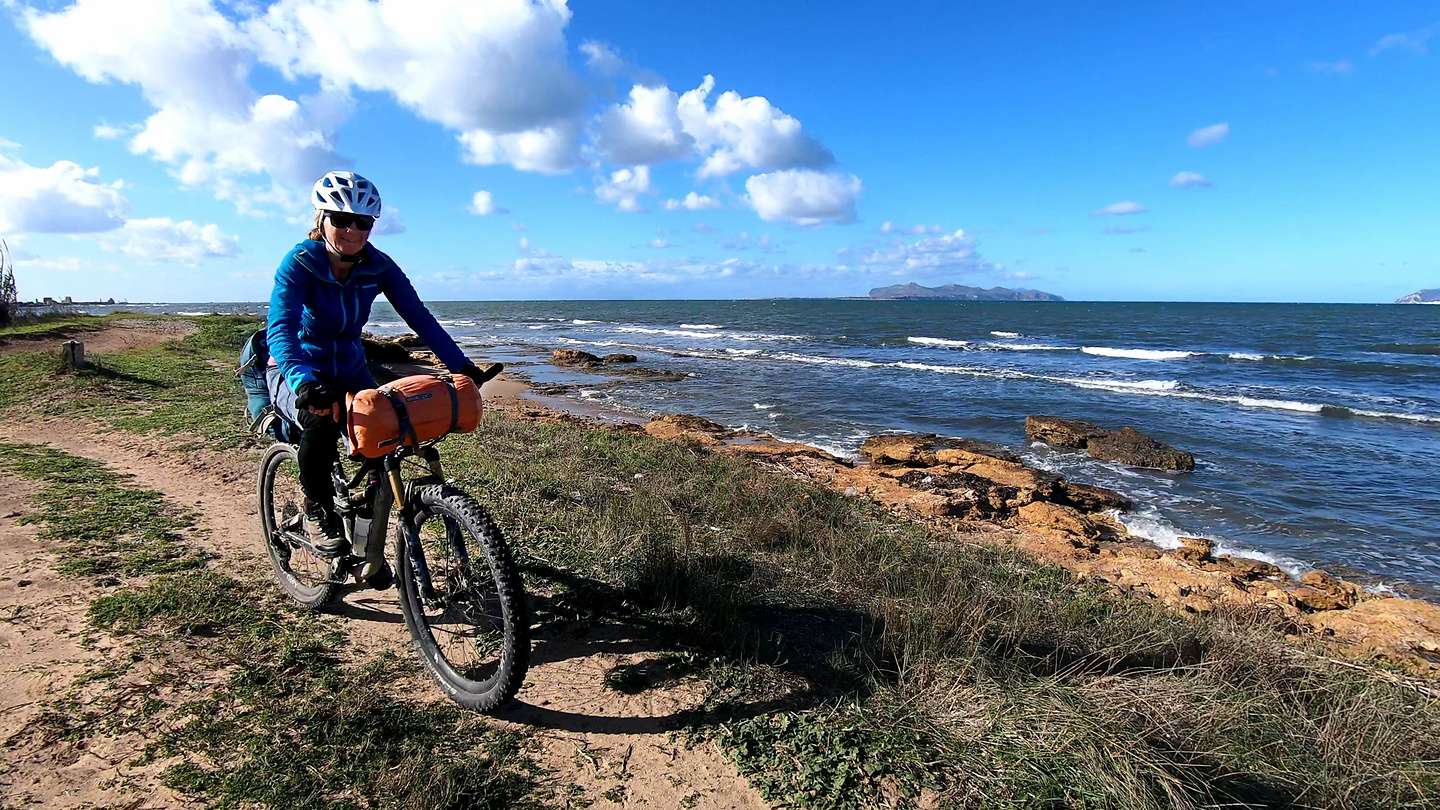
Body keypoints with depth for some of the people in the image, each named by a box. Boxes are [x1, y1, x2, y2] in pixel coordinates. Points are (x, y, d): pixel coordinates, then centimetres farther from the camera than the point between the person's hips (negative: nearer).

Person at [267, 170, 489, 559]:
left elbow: (420, 317, -16)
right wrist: (303, 382, -53)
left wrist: (462, 366, -29)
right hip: (296, 373, -4)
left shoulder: (378, 267, -10)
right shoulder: (299, 263, -21)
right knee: (322, 421, -37)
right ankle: (317, 510, -7)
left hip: (350, 372, 4)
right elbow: (280, 330, -34)